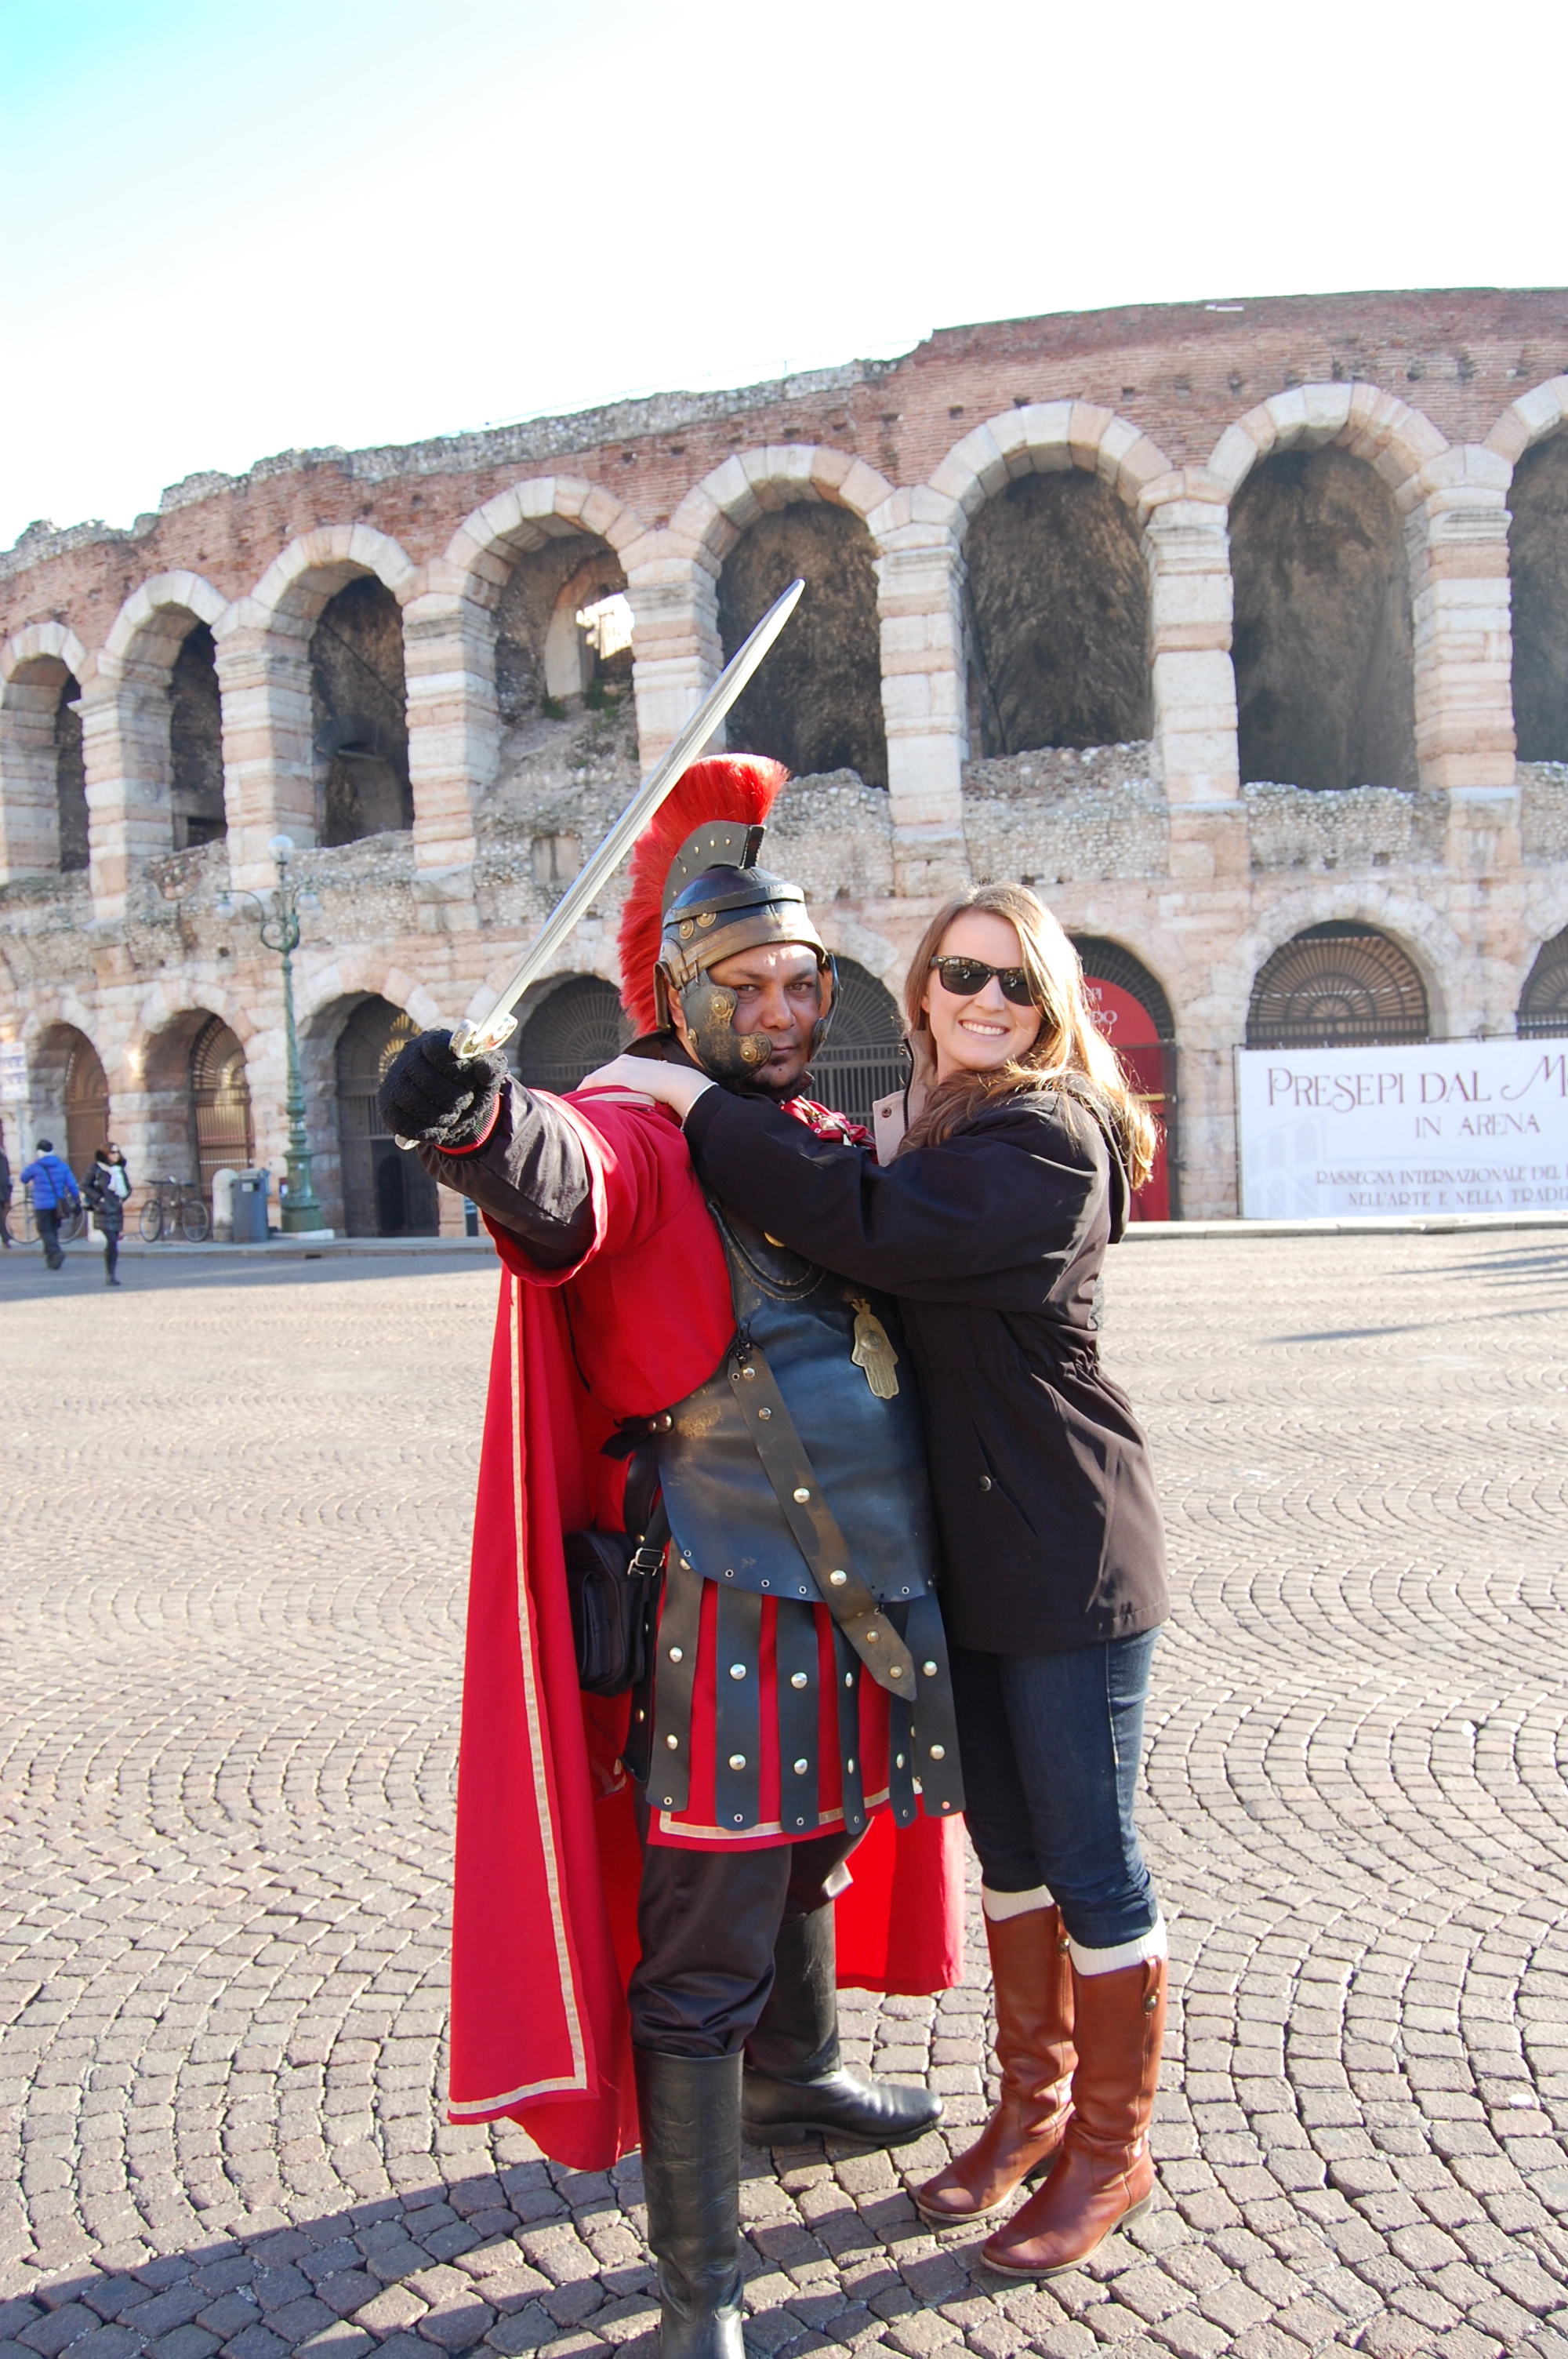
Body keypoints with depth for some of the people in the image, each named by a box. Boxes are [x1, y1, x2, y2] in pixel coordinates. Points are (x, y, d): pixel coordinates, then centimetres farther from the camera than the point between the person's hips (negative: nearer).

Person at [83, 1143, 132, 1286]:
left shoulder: (119, 1170, 13)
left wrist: (123, 1198, 2)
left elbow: (128, 1188, 20)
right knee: (112, 1241, -17)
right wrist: (99, 1198, -12)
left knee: (113, 1242, 6)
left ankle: (112, 1275, 11)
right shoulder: (96, 1169, -3)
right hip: (104, 1210, -5)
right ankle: (110, 1275, -11)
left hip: (117, 1209, 5)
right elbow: (85, 1186, -3)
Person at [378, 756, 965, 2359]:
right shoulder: (647, 1138, -13)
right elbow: (565, 1186, -38)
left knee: (815, 1857, 28)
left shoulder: (833, 1146, 11)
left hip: (869, 1603, 8)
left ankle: (794, 2075, 53)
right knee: (699, 1952, 3)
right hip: (735, 1615, -8)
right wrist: (484, 1125, -58)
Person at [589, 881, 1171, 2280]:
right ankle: (1034, 2102, 37)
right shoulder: (943, 1131, 12)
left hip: (1070, 1557, -8)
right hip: (969, 1549, 8)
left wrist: (701, 1108, -22)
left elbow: (871, 1227, -28)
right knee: (1010, 1847, 19)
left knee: (1090, 1860, 6)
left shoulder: (1047, 1134, -16)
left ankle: (1114, 2149, 26)